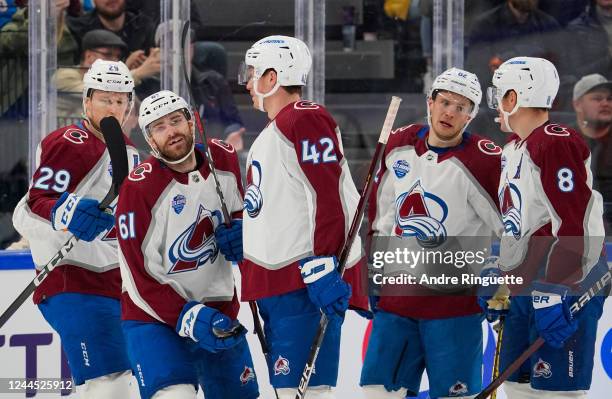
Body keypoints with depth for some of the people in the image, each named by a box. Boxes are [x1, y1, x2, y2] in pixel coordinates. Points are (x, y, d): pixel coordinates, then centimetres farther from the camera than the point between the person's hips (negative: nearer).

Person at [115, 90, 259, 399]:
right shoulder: (139, 187, -20)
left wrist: (239, 231, -6)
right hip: (154, 315, -6)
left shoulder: (224, 159, -4)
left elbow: (239, 209, 18)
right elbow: (140, 278, -19)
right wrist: (189, 318, -26)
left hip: (217, 307, 6)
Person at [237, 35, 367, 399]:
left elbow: (328, 198, -20)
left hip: (307, 282, -11)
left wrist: (321, 268, -25)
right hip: (276, 281, 11)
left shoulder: (306, 120, -11)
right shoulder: (271, 133, 23)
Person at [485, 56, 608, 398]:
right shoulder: (514, 149, 18)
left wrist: (552, 294, -25)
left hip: (564, 293, -10)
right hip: (525, 292, 10)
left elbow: (573, 225, -22)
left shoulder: (558, 143, -14)